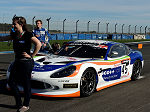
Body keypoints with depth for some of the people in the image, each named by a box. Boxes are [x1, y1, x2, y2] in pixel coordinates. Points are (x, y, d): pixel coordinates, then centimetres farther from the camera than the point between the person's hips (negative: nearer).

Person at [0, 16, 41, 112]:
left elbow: (38, 44, -23)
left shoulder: (27, 35, -14)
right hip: (17, 61, 8)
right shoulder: (14, 35, 8)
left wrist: (32, 55, -18)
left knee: (26, 84, 4)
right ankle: (19, 103, 23)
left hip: (26, 62, -8)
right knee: (11, 82, 9)